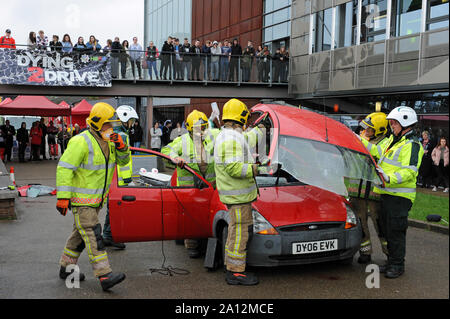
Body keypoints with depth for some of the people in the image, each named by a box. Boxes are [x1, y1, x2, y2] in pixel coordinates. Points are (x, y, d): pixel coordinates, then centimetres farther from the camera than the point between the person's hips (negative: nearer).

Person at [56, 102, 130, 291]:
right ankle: (105, 276, -15)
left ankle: (66, 268, 32)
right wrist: (63, 197, -24)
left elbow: (123, 161, 14)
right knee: (93, 235, -13)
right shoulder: (81, 142, -17)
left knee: (81, 234, 17)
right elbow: (64, 168, -19)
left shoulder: (108, 142, 9)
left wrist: (121, 147, -7)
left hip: (96, 198, 9)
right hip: (80, 199, -9)